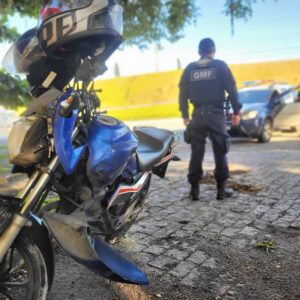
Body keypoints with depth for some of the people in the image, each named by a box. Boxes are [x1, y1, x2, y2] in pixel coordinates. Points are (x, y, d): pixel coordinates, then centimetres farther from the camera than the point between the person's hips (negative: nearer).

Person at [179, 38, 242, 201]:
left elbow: (183, 93, 8)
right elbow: (232, 89, -2)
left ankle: (194, 188, 9)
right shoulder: (220, 65, 2)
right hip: (216, 113, -2)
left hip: (198, 114, 2)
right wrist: (236, 111, 3)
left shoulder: (189, 69, 9)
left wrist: (185, 115, 15)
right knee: (220, 152, 5)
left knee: (197, 153, 8)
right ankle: (221, 188, 8)